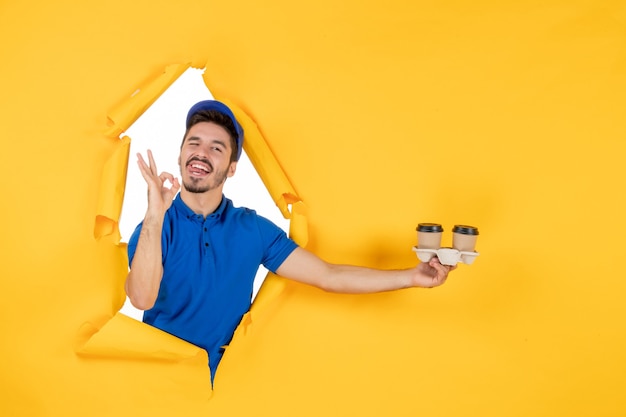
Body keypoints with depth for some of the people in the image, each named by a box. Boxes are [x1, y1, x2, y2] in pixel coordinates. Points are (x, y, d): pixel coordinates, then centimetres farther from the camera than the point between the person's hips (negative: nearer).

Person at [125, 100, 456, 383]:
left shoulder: (252, 228, -1)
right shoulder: (157, 228, -7)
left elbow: (329, 276, -3)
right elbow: (141, 299, -24)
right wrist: (154, 216, -34)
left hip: (227, 380, 1)